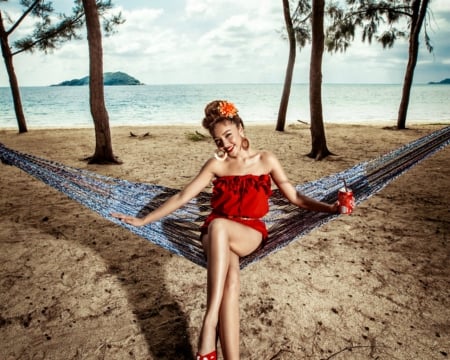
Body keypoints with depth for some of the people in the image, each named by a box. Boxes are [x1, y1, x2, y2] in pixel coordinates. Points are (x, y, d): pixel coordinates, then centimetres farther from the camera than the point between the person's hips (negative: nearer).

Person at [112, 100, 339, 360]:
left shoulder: (266, 160, 8)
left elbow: (295, 197, 10)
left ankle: (209, 323, -41)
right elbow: (182, 197, 8)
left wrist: (330, 208, -5)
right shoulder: (216, 164, 8)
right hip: (216, 233, 1)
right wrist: (144, 220, 4)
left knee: (218, 225, -38)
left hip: (251, 233, -1)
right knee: (230, 275, -36)